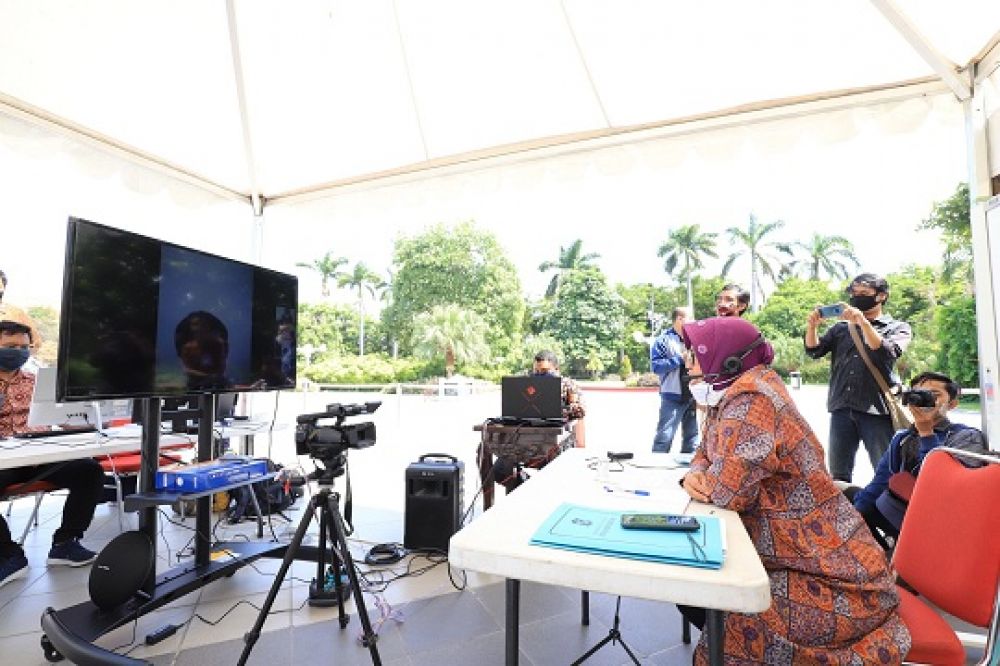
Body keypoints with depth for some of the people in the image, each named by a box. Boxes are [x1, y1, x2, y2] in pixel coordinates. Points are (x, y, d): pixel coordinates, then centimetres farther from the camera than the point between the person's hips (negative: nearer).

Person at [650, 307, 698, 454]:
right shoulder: (663, 340, -5)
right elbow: (656, 366, -14)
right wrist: (680, 359, -15)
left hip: (692, 396, 6)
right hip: (673, 397, -6)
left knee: (692, 435, 15)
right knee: (664, 437, -3)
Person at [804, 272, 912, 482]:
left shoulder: (898, 327, 10)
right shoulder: (841, 328, 18)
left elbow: (887, 352, -10)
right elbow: (814, 350, 7)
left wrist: (862, 321, -19)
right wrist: (812, 327, -10)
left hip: (877, 410, -3)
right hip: (841, 409, 3)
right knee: (838, 476, 8)